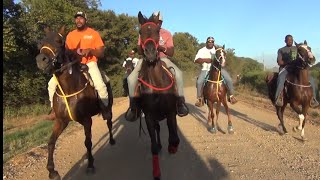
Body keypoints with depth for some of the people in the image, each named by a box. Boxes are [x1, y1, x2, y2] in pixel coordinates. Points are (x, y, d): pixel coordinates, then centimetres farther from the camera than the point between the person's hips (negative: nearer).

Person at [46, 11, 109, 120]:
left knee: (100, 86, -31)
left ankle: (105, 108, -6)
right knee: (52, 83, -11)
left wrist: (90, 50, -20)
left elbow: (101, 53, -1)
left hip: (90, 63, -3)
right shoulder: (70, 35, 9)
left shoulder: (93, 33, 1)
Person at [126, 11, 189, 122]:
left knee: (178, 74, -29)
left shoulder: (167, 34, 2)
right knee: (131, 78, -25)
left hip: (162, 59, 0)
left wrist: (162, 48, -21)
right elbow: (139, 51, -1)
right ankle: (133, 106, -6)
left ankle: (180, 102, -13)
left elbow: (171, 53, 0)